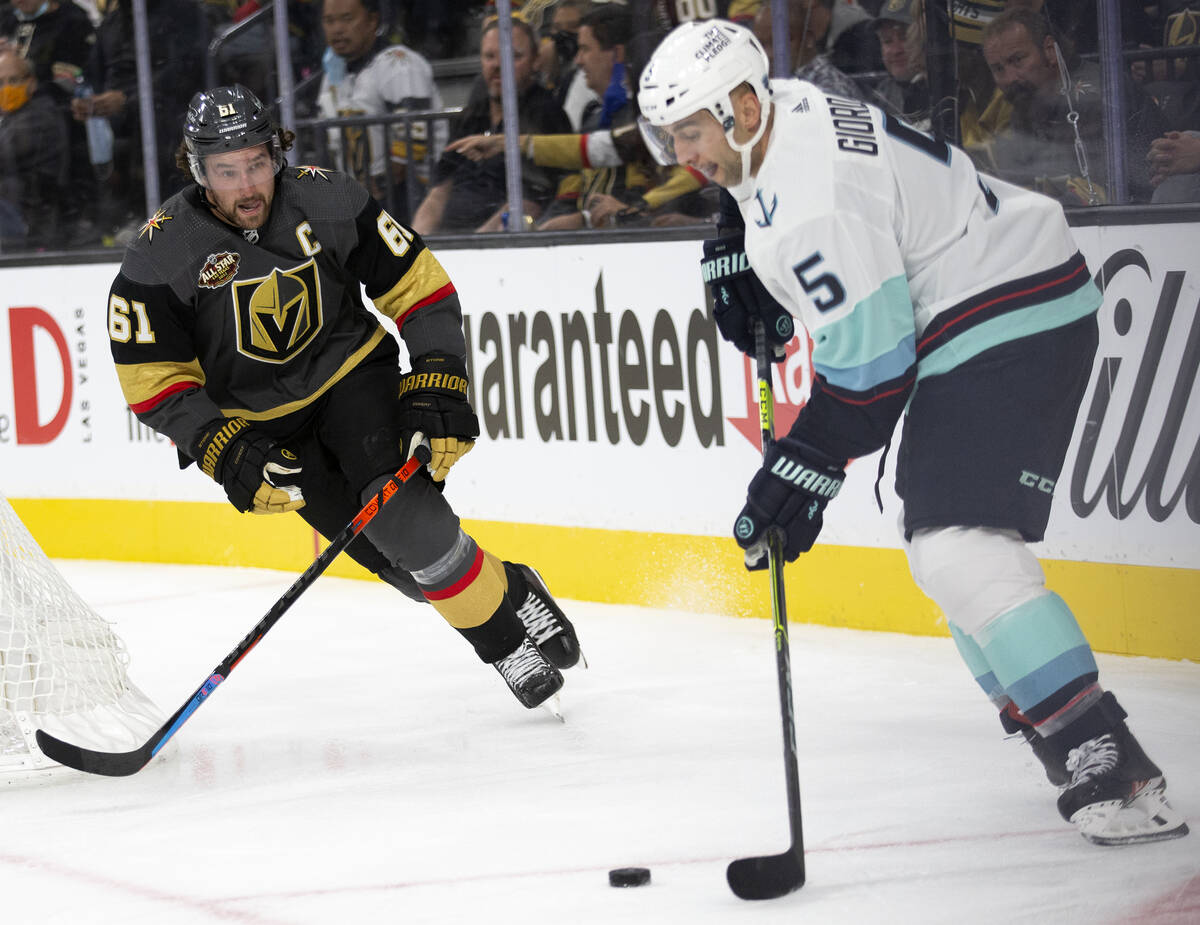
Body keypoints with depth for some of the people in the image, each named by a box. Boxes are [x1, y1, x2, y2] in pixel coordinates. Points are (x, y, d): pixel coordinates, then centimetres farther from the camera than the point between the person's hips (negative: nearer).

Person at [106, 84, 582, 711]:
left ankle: (515, 600, -6)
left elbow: (421, 289, -8)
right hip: (255, 415, 0)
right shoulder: (160, 255, -18)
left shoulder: (328, 201, -16)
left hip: (349, 371, 0)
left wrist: (438, 388, -16)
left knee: (400, 512, -25)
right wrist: (226, 452, -22)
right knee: (404, 562, -11)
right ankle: (507, 648, 7)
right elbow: (153, 382, -12)